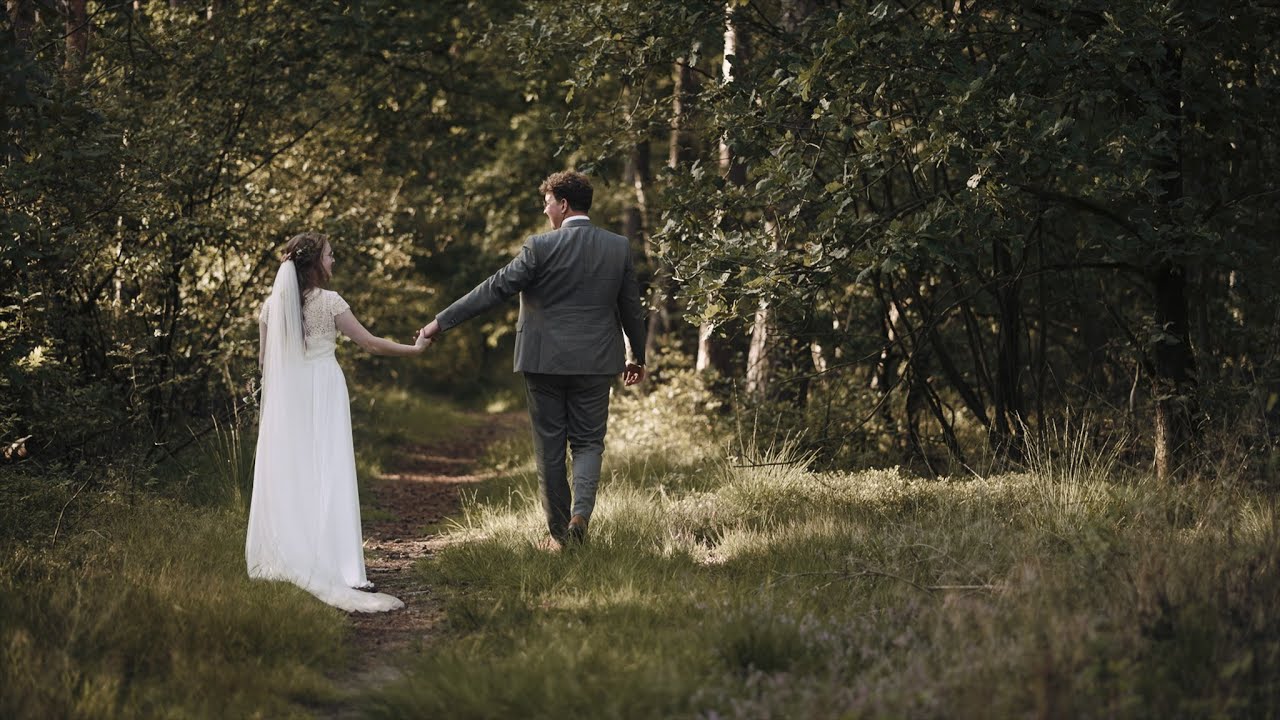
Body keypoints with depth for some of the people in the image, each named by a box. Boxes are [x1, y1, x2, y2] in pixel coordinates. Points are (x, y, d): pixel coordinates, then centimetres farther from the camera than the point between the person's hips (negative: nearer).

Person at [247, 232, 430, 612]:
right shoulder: (329, 301, -9)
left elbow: (263, 358, 8)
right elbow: (370, 342, -4)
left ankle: (286, 556, 8)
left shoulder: (271, 305, 1)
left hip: (283, 399, 4)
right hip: (323, 393, -3)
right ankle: (326, 558, -3)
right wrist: (414, 348, 8)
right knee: (327, 473, -1)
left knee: (286, 474, 6)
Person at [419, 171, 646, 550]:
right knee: (588, 442, 11)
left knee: (550, 447, 8)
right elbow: (632, 307, 8)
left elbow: (494, 288, -11)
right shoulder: (618, 247, 0)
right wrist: (638, 356, 22)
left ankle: (559, 533, 13)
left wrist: (442, 321, -6)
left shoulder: (541, 247, -10)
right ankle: (581, 512, -14)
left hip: (545, 361, -2)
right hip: (595, 362, 2)